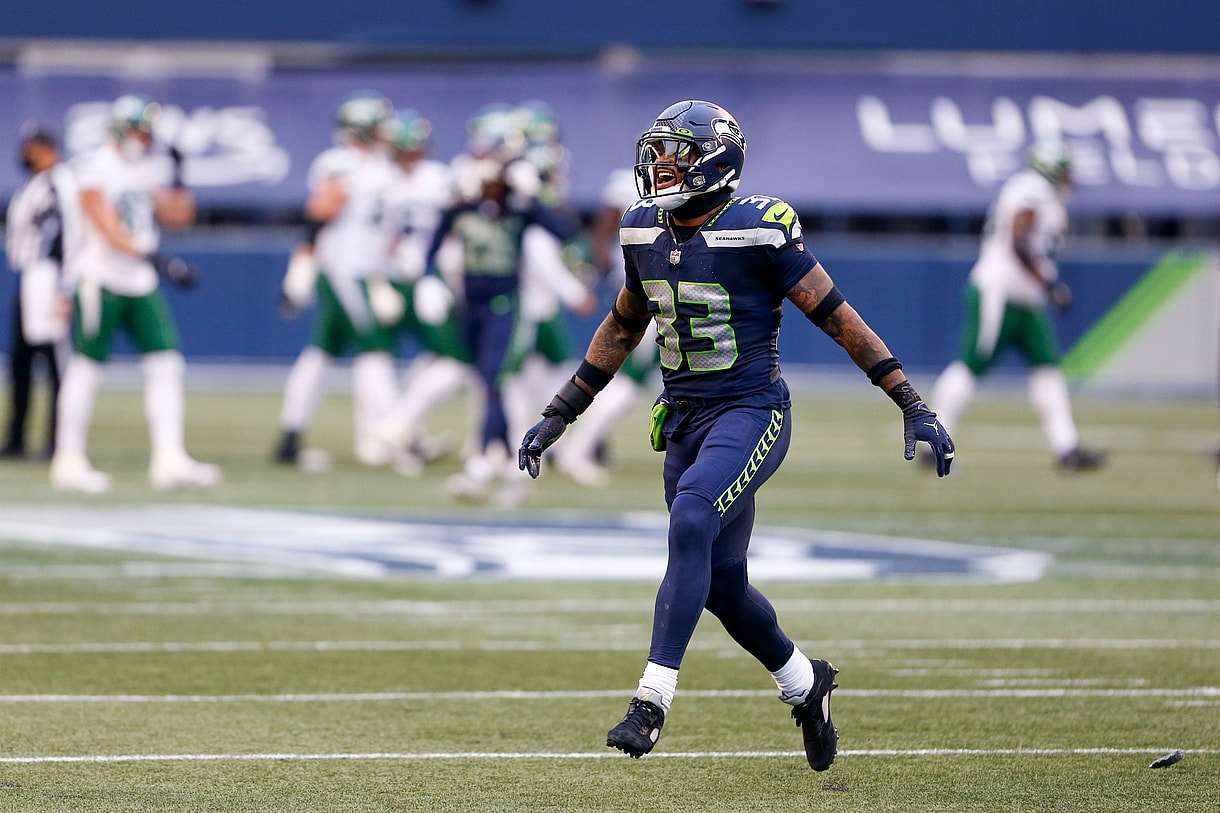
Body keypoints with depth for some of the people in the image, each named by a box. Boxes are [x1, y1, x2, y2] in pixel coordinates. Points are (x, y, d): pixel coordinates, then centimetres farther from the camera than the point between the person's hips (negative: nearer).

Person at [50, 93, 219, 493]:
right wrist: (154, 259, -30)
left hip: (142, 286, 7)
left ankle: (169, 460, -3)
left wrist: (178, 178, 1)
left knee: (166, 364, -2)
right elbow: (107, 227, -21)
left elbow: (178, 216, 15)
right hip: (102, 278, -7)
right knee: (87, 367, -1)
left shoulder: (149, 168, 12)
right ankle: (69, 461, 7)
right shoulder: (95, 166, -11)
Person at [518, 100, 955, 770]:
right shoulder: (645, 233, 4)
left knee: (691, 524, -29)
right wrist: (558, 416, 20)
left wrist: (913, 407, -10)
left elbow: (836, 317, -10)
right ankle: (805, 684, 37)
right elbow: (622, 328, 19)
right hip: (683, 418, 7)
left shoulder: (759, 232, -15)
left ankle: (652, 700, -29)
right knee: (720, 582, 11)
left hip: (751, 412, -7)